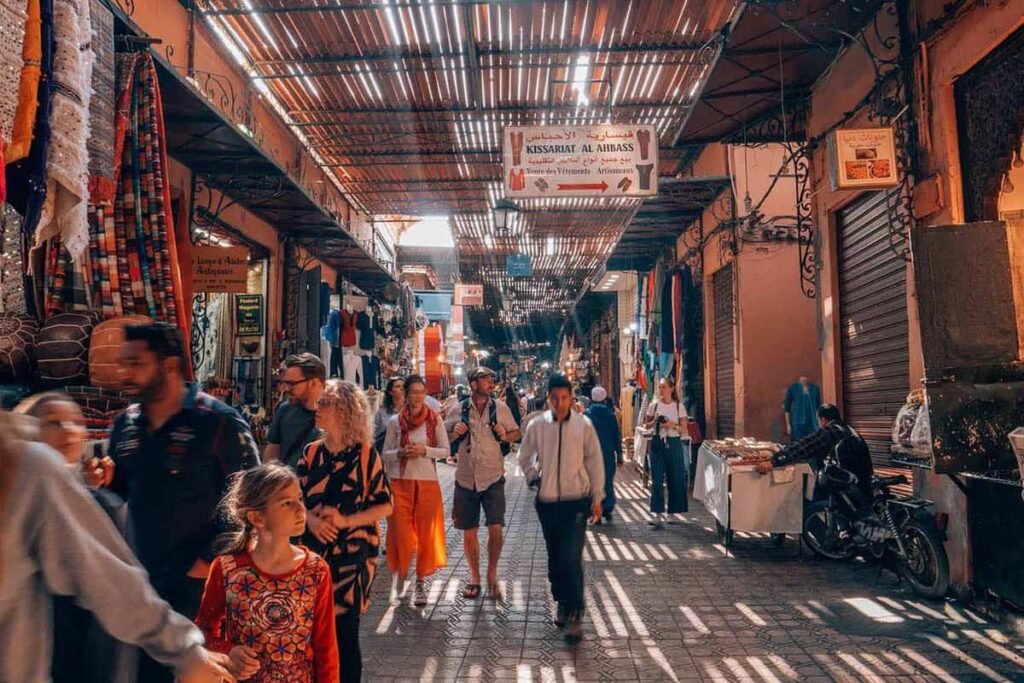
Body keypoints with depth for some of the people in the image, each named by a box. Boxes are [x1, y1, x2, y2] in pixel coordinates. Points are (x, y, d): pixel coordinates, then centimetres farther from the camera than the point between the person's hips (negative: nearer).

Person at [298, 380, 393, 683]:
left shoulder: (365, 454, -7)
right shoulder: (311, 452, 4)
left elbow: (385, 506, -4)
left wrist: (345, 521, -16)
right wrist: (311, 519, -13)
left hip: (354, 554, -3)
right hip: (315, 551, 4)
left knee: (344, 632, 3)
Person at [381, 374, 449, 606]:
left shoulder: (435, 419, 0)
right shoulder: (395, 421, 1)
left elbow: (446, 450, 1)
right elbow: (385, 454, 5)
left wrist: (425, 450, -15)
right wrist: (401, 453, -14)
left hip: (428, 483, 0)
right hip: (400, 483, 0)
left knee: (426, 533, 6)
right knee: (400, 533, 1)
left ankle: (421, 581, 21)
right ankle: (398, 576, 24)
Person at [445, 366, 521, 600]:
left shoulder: (500, 408, 1)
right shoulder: (459, 411, 0)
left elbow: (517, 433, 10)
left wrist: (505, 436, -11)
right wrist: (455, 433, -14)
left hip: (493, 478, -1)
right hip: (466, 479, 1)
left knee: (495, 529, -7)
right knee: (469, 532, 9)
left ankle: (492, 575, 15)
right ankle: (474, 578, 26)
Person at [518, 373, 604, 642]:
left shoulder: (583, 424, -6)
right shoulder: (537, 425, -1)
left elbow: (594, 461, 0)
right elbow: (525, 456, 15)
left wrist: (597, 498, 2)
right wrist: (534, 478, 3)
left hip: (577, 501, -3)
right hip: (547, 501, 3)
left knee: (571, 558, -11)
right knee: (555, 557, 14)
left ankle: (575, 614, 1)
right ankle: (562, 602, 34)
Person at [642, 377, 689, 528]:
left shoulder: (679, 406, 1)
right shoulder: (654, 405, 3)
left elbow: (684, 428, 3)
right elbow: (646, 425, 9)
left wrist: (673, 426, -15)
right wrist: (655, 421, -11)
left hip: (673, 443, 0)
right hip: (657, 443, 0)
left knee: (675, 479, 5)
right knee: (657, 479, -7)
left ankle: (672, 512, 22)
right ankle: (658, 515, -9)